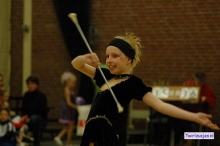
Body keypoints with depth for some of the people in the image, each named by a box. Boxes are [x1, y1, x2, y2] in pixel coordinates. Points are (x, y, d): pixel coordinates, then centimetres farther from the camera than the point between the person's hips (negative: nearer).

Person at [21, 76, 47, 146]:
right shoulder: (26, 95, 4)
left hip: (40, 120, -4)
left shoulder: (41, 96, -11)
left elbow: (42, 111, -15)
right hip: (28, 119, 4)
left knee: (34, 118, -40)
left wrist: (30, 118, -24)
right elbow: (23, 109, 7)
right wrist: (25, 116, -16)